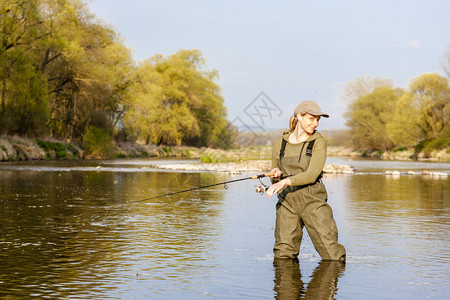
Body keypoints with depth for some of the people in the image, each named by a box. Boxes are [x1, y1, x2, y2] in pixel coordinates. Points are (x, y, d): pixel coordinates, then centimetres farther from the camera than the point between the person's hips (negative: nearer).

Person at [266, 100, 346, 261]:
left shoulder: (319, 142, -2)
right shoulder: (280, 143, 8)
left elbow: (312, 174, -16)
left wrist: (285, 181, -29)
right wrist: (276, 174, -6)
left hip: (313, 200, -2)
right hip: (287, 201, 2)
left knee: (332, 256, -5)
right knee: (283, 257, -2)